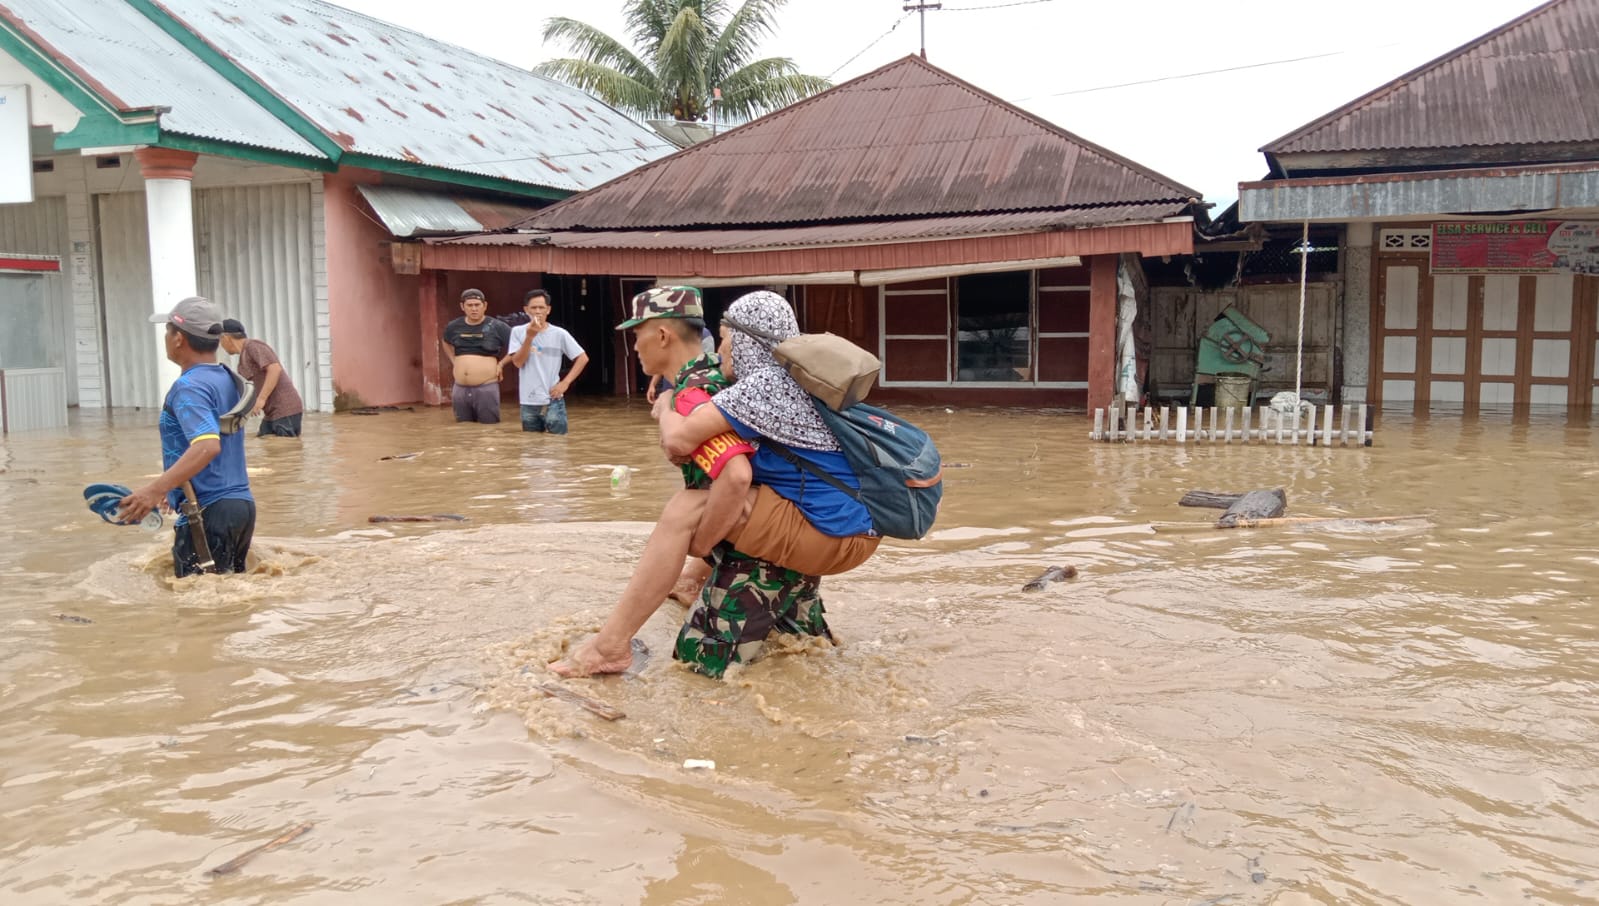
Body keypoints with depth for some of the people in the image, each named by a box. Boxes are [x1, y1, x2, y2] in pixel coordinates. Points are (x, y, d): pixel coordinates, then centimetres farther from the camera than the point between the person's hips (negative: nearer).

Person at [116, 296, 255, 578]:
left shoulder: (189, 386, -14)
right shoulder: (228, 379, 13)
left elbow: (207, 446, -30)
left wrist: (156, 489, -36)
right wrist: (174, 487, 34)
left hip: (208, 512, -9)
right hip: (242, 504, 9)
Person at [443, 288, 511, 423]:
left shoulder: (496, 326, -6)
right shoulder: (454, 327, 8)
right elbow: (447, 344, 30)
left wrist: (502, 363, -5)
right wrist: (454, 362, 17)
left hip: (487, 388, -5)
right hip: (460, 389, 5)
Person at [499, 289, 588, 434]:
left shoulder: (559, 333, -4)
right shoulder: (517, 332, 0)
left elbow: (583, 358, -1)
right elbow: (518, 362, -7)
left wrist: (566, 382, -8)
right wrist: (530, 337, -17)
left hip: (553, 402, -2)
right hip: (528, 403, 2)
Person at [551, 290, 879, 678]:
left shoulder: (766, 382, -13)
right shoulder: (800, 378, 16)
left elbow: (679, 440, -19)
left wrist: (666, 406, 4)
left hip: (835, 534, -10)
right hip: (853, 523, 10)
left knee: (685, 508, -11)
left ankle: (611, 645, -6)